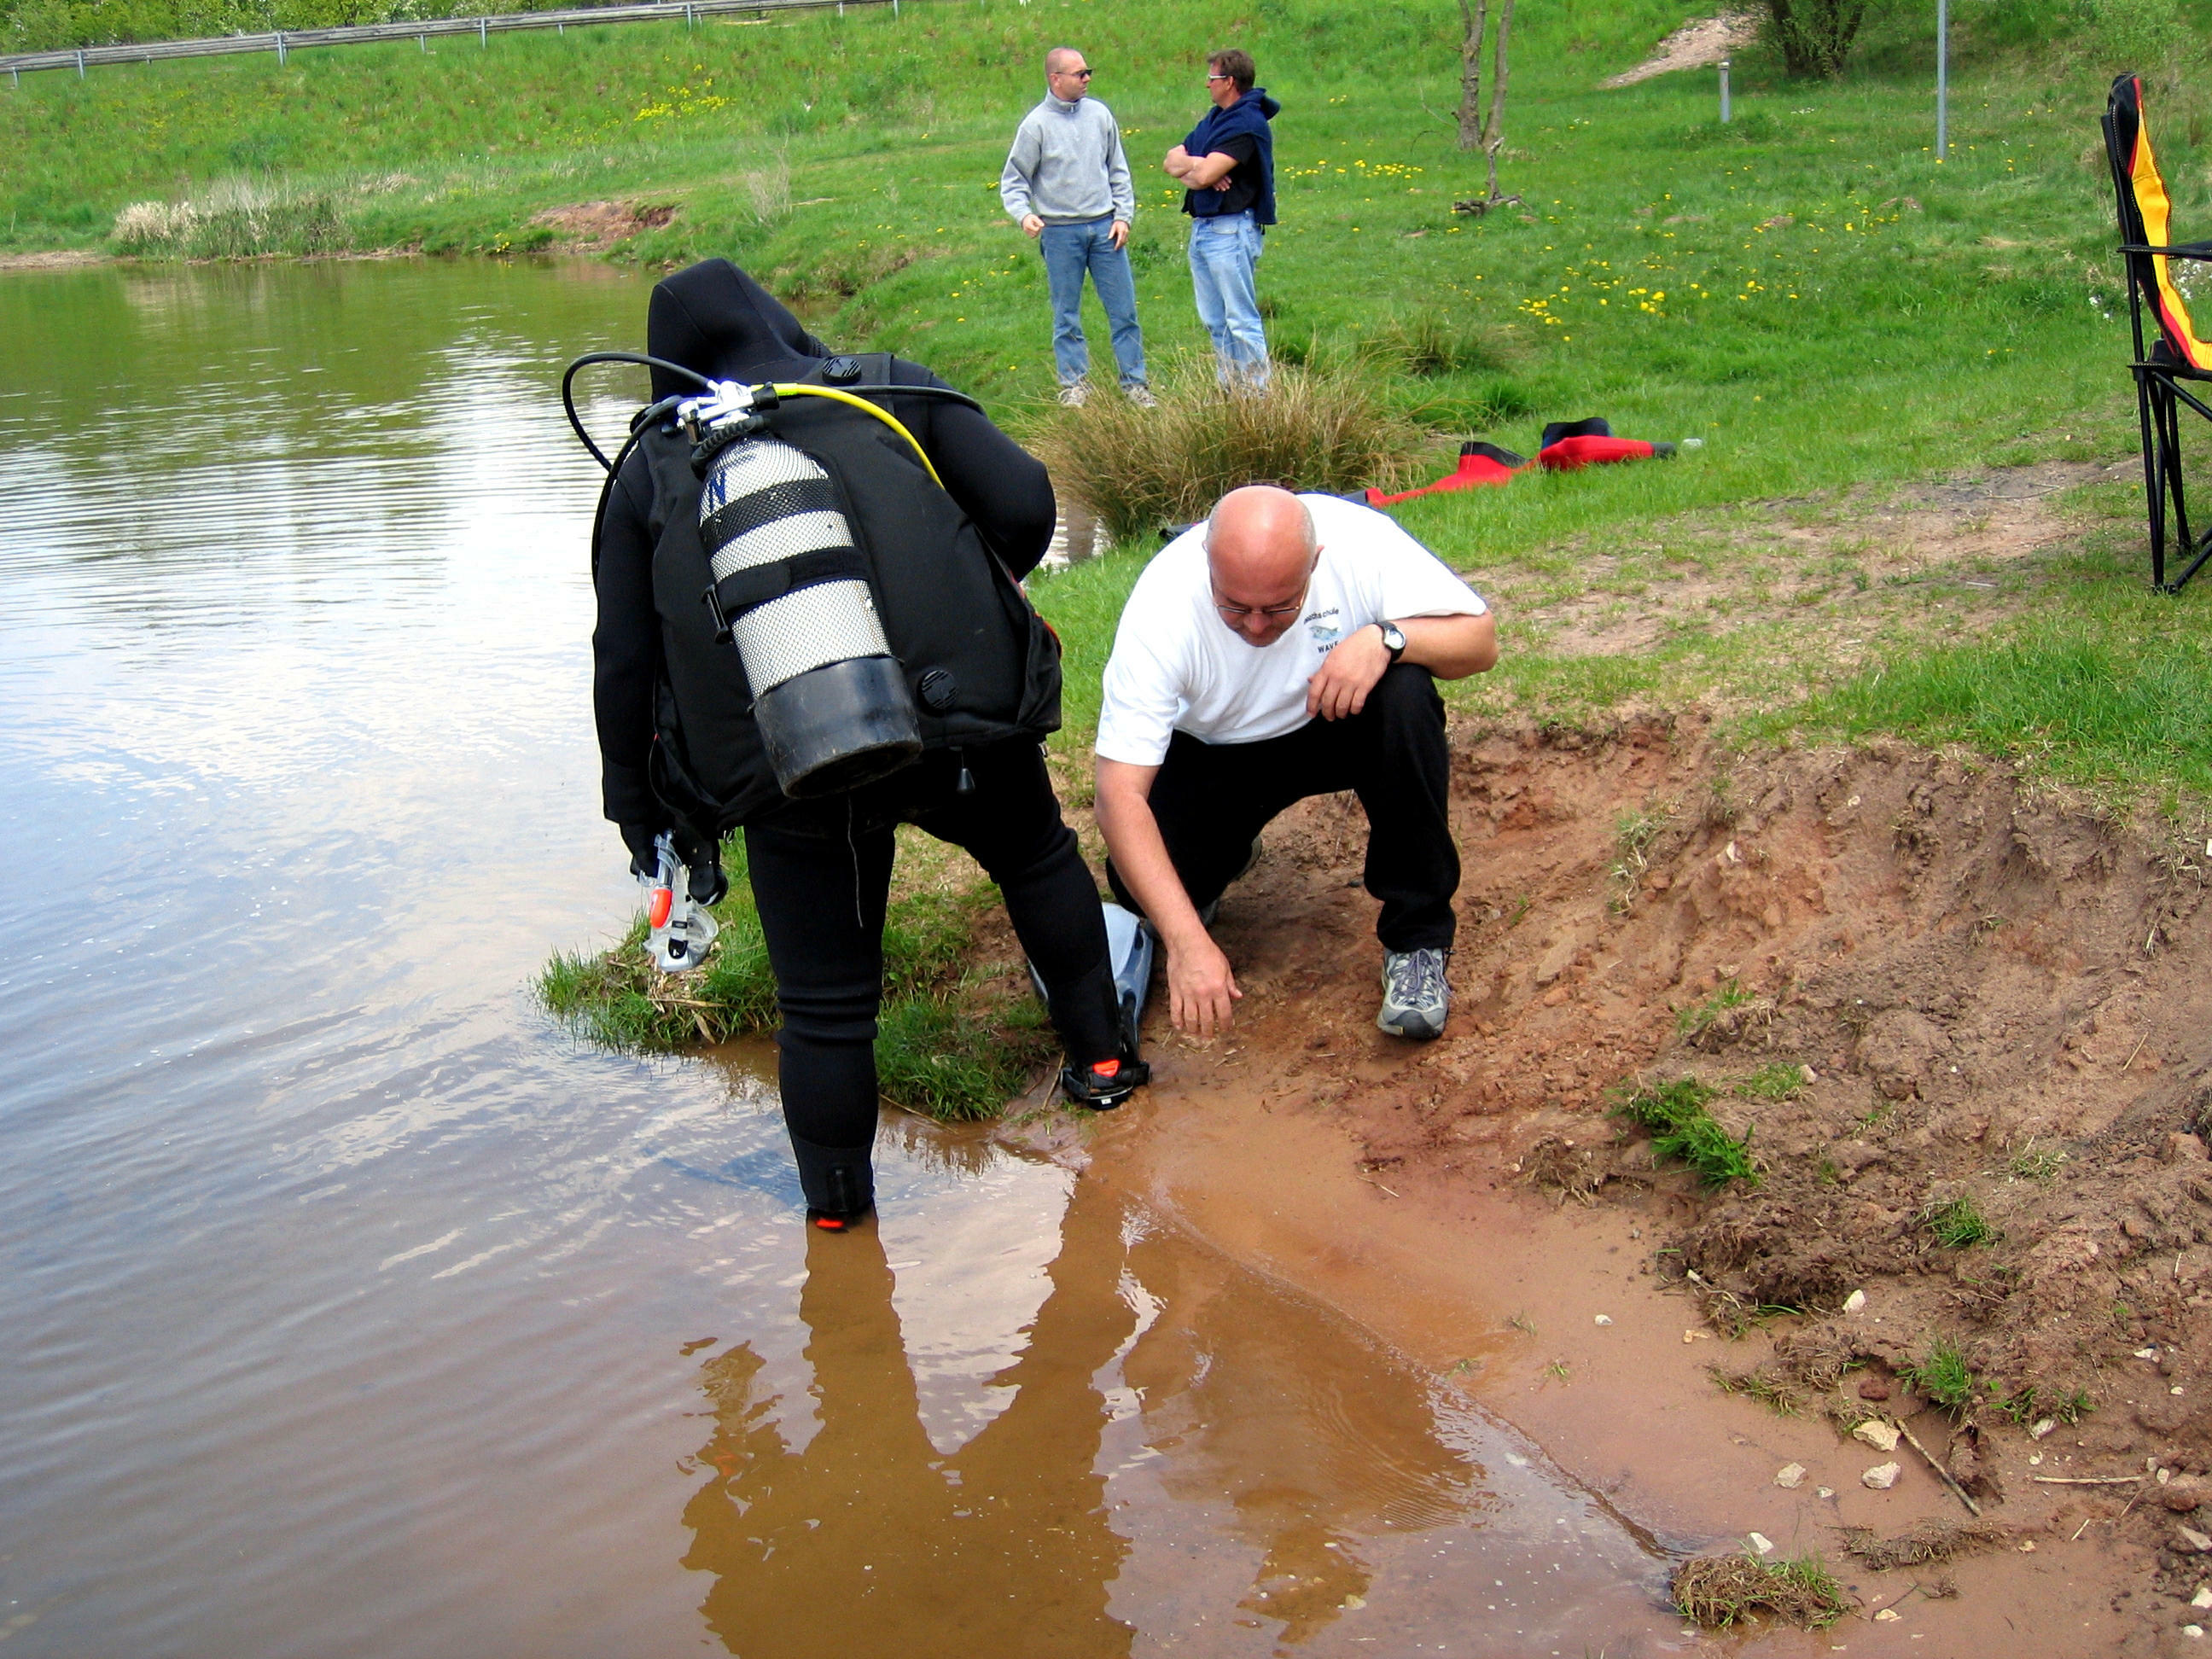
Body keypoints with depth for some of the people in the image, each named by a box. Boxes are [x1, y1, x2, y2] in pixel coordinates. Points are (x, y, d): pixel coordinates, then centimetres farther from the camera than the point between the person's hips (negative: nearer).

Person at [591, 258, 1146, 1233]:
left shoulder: (649, 474, 11)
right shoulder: (891, 390, 10)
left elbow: (624, 664, 10)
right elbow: (1023, 505, 1)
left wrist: (639, 808, 21)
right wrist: (975, 601, 21)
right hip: (959, 731, 0)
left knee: (824, 1005, 13)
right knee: (1038, 858, 31)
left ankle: (837, 1212, 26)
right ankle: (1100, 1056, 39)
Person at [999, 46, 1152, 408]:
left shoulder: (1099, 114, 5)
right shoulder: (1036, 125, -5)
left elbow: (1118, 171, 12)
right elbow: (1013, 181, -1)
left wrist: (1123, 215, 4)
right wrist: (1023, 214, -18)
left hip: (1104, 228, 3)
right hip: (1060, 232, -3)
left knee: (1124, 309, 3)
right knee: (1066, 316, 5)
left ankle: (1134, 382, 12)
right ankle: (1074, 383, 16)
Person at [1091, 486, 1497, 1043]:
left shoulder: (1359, 540, -29)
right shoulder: (1162, 606, -32)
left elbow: (1480, 637, -19)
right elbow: (1120, 794, -34)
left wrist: (1385, 638, -41)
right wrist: (1187, 941, -44)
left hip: (1336, 723, 0)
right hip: (1215, 753, 0)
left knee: (1405, 696, -33)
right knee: (1143, 886, -23)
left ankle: (1416, 940, -18)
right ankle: (1230, 851, 16)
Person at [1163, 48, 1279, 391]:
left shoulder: (1247, 124, -13)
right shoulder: (1215, 119, 17)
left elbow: (1203, 176, -20)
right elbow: (1171, 161, 13)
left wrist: (1186, 166, 2)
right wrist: (1198, 165, -8)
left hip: (1232, 231, -10)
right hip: (1202, 227, 10)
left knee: (1242, 320, -7)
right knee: (1215, 321, 13)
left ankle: (1257, 396, -3)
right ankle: (1229, 390, 20)